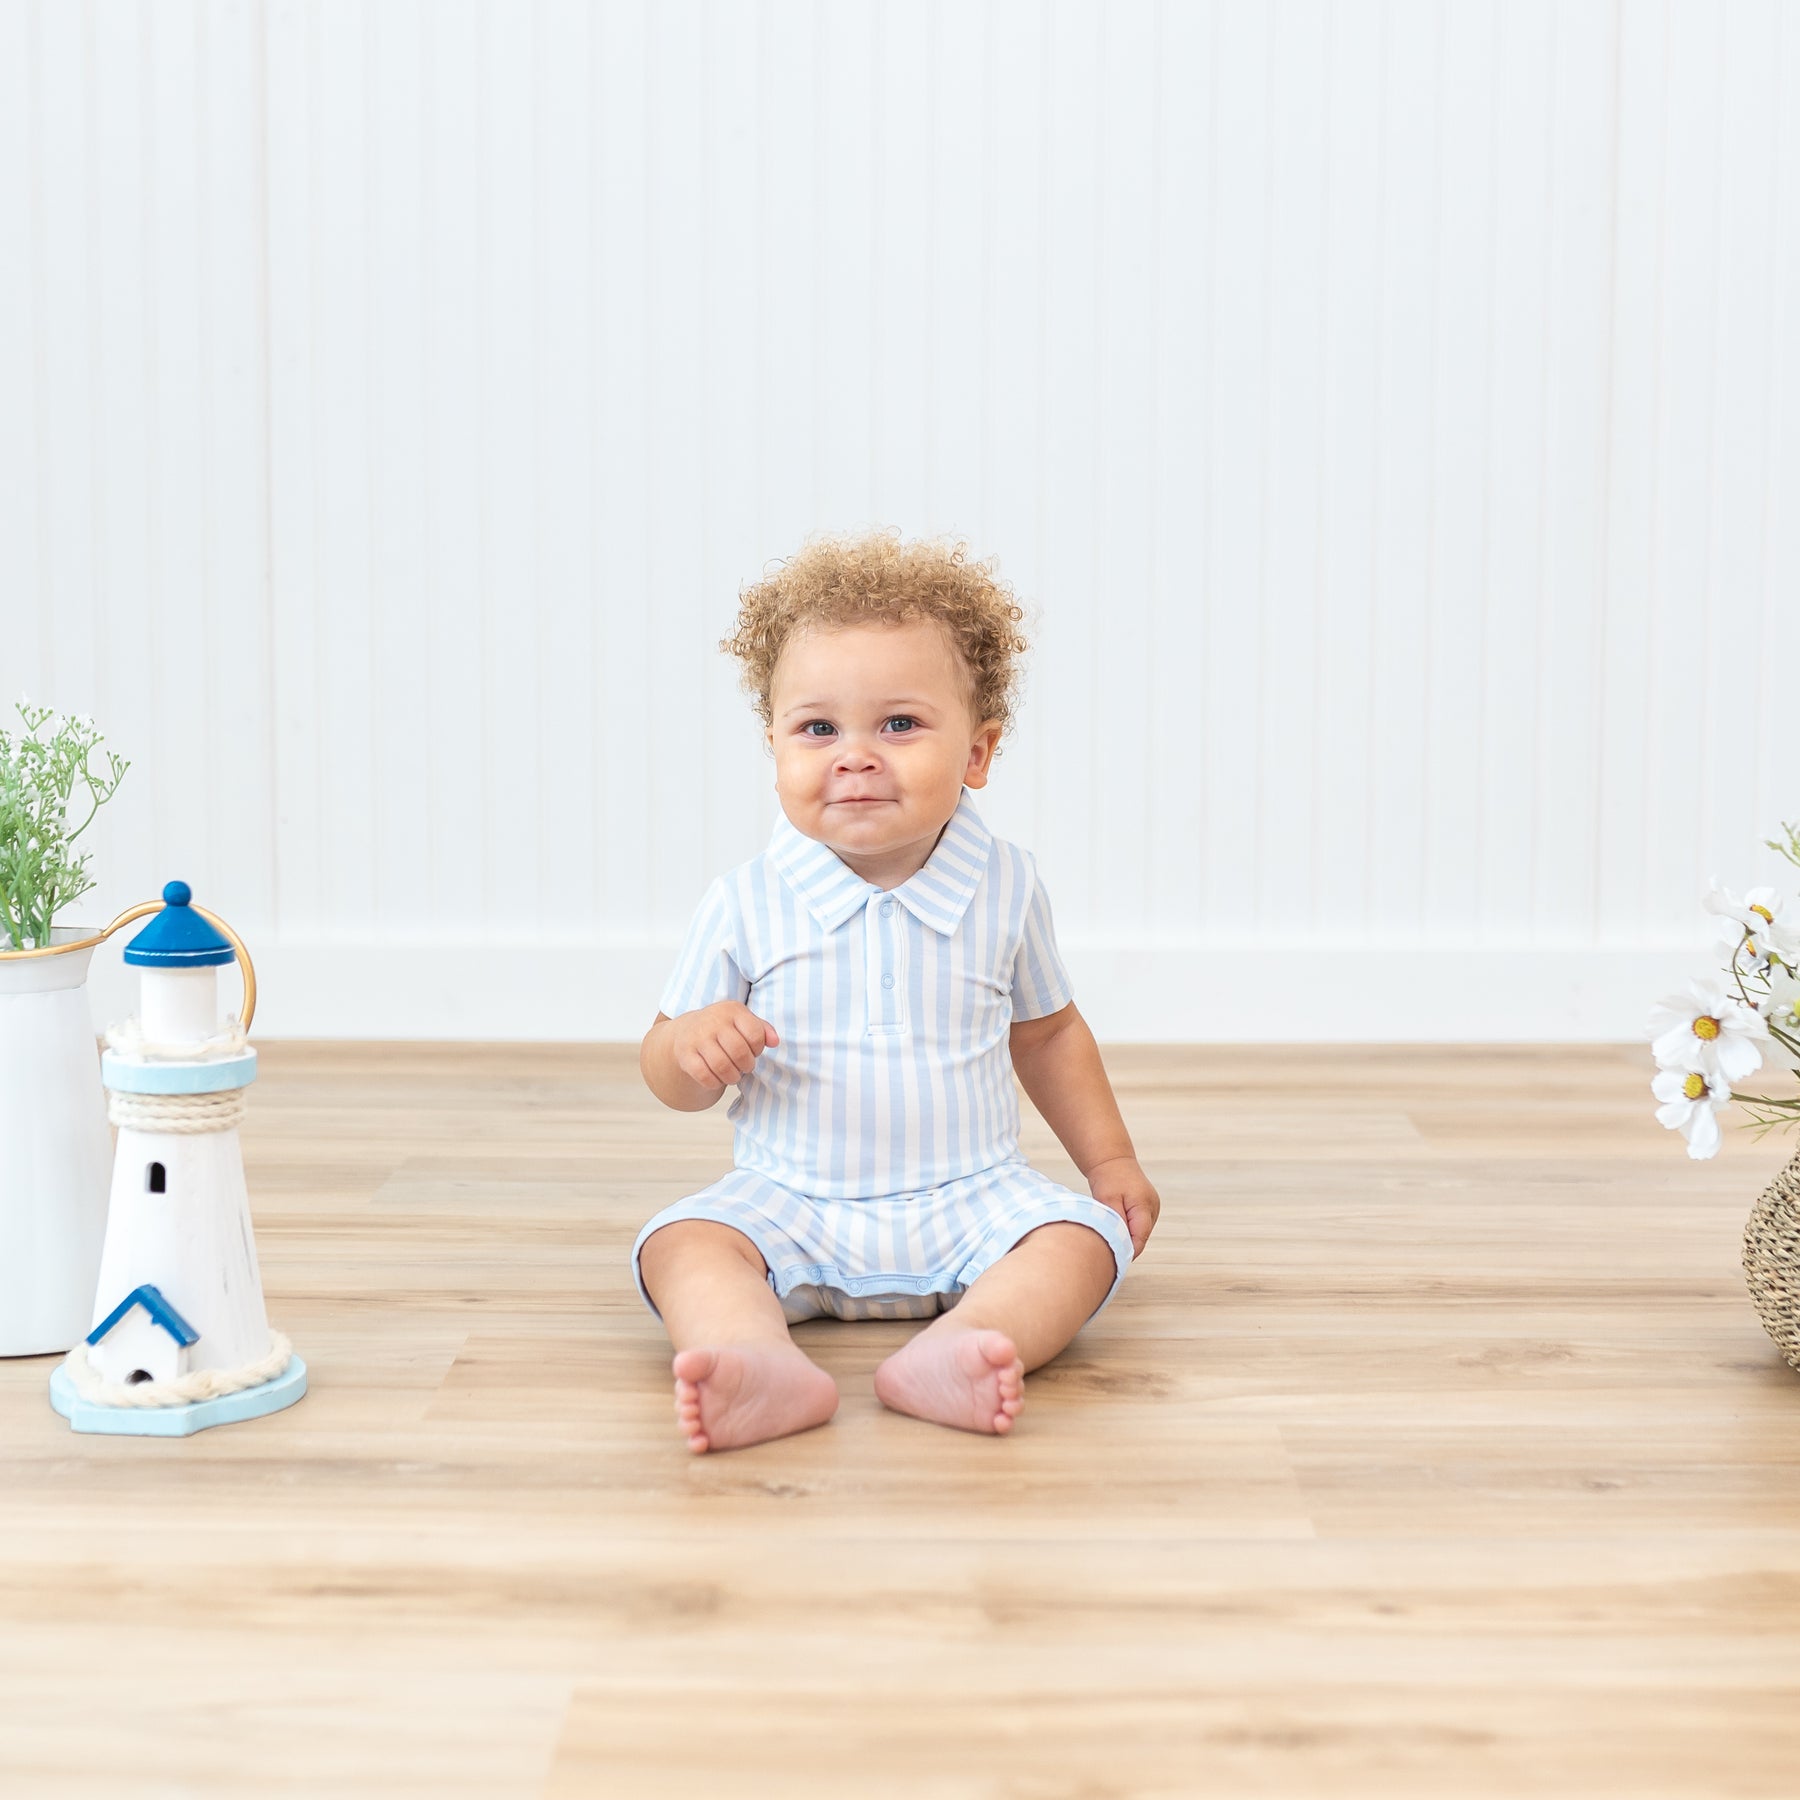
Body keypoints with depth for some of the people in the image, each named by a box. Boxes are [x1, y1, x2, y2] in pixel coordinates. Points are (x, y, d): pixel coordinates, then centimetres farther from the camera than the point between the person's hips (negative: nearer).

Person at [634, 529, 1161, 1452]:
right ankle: (765, 1363, -52)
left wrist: (1110, 1158, 11)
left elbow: (1047, 1033, 16)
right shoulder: (744, 906, -6)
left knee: (1082, 1235, -24)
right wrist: (692, 1042, -22)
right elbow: (670, 1080, 2)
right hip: (790, 1204, 0)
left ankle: (952, 1350, -46)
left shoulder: (1005, 888, -1)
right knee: (683, 1242, -25)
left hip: (971, 1202, 1)